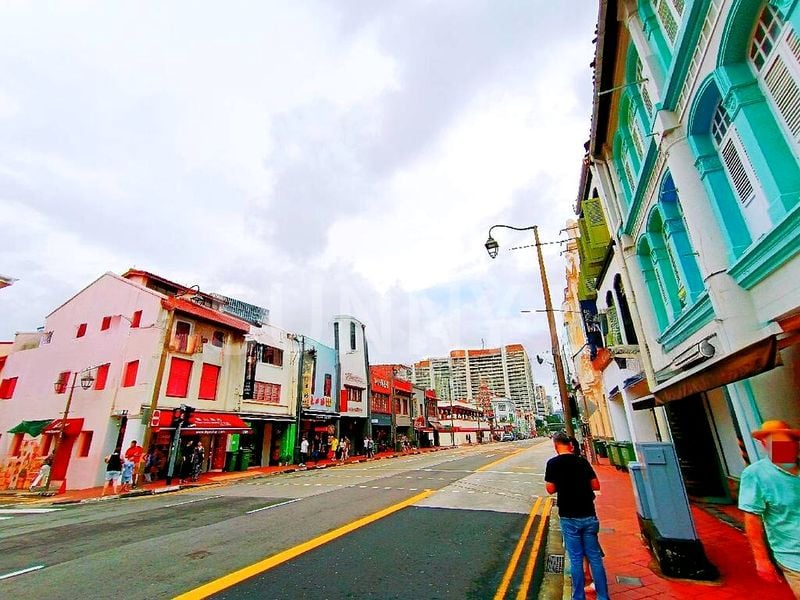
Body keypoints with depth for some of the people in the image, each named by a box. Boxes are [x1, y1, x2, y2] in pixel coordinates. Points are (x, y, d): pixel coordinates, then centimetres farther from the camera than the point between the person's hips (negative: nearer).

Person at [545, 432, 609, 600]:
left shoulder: (553, 463, -10)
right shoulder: (582, 461, -1)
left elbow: (550, 489, -8)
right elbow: (596, 485, 4)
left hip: (569, 517, -3)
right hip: (589, 515, 3)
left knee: (576, 559, 10)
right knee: (595, 557, 15)